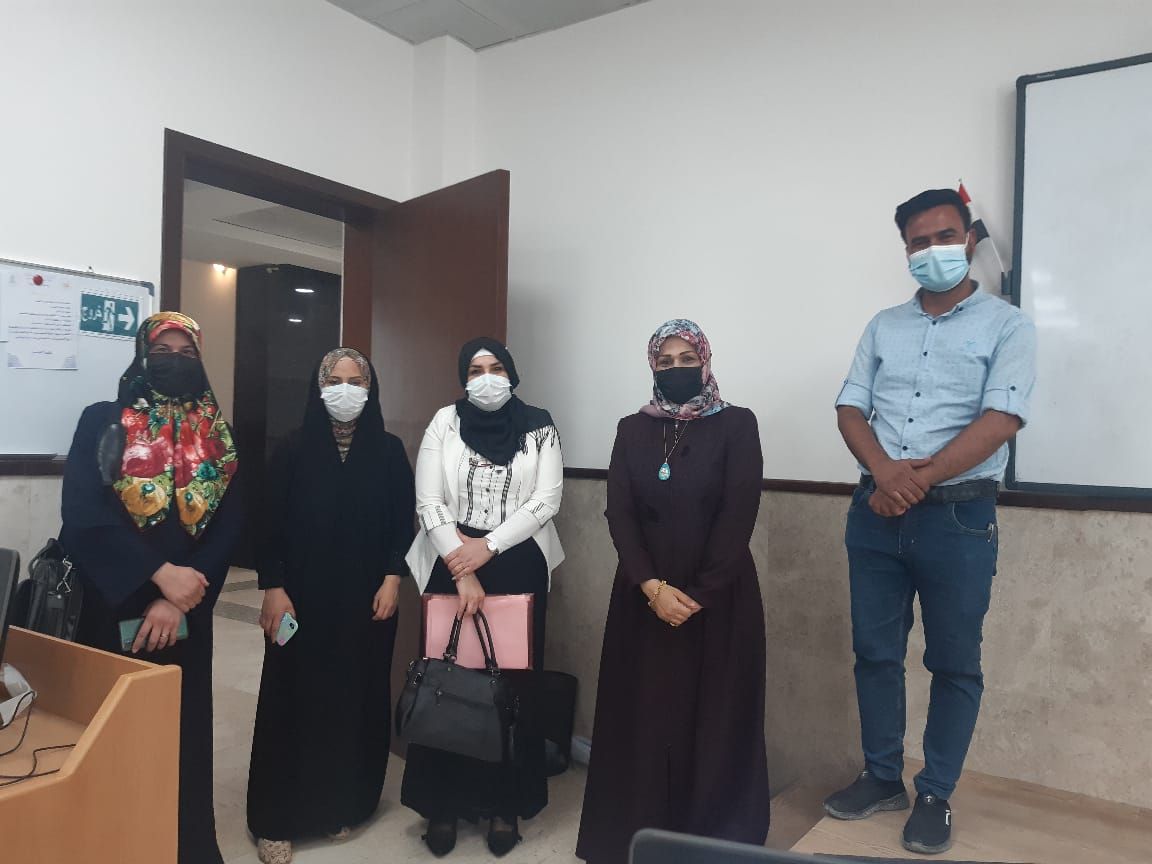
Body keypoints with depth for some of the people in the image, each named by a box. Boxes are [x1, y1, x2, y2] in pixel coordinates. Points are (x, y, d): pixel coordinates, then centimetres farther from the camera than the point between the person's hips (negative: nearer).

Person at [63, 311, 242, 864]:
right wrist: (160, 574, -18)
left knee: (183, 728, 9)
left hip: (186, 611, 2)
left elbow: (228, 525, -1)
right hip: (111, 605, -2)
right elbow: (83, 514, -14)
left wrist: (179, 600, -12)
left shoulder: (217, 436, 5)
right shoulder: (102, 421, -2)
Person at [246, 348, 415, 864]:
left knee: (357, 698, 9)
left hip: (367, 598, 2)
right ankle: (276, 818, 17)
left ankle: (343, 805, 26)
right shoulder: (293, 450, -1)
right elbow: (270, 524, -3)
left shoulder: (389, 451, 2)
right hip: (302, 596, -1)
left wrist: (392, 579, -5)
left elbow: (404, 523, 3)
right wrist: (273, 588, -9)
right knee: (294, 698, 3)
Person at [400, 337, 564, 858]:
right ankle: (443, 803, 19)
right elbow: (428, 502, -4)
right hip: (450, 566, 0)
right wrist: (461, 570, -12)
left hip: (519, 568, 0)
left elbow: (547, 499, -6)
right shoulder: (445, 422, 3)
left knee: (512, 685, 5)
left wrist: (487, 546, -14)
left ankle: (505, 804, 19)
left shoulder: (539, 428, 2)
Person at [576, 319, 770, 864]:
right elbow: (619, 515, -1)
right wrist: (653, 587, -14)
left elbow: (738, 516, -9)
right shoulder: (632, 430, 7)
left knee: (713, 717, 4)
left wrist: (697, 594, -14)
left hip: (718, 598, -2)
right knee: (645, 714, 7)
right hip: (644, 597, 3)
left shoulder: (737, 425, -2)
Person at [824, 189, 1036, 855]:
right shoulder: (884, 326, 13)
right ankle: (883, 777, 27)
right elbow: (851, 409, 5)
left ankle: (935, 796, 22)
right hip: (876, 514, 4)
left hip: (958, 516, -3)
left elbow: (1001, 419, -12)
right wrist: (885, 471, -14)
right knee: (875, 651, 11)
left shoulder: (1007, 325, 0)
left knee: (954, 664, 7)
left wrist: (920, 481, -17)